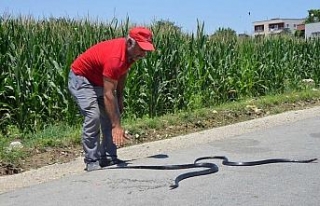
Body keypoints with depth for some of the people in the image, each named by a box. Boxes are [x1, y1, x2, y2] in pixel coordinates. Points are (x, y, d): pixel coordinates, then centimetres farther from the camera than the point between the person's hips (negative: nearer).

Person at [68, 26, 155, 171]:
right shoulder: (115, 58, -37)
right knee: (93, 116, -23)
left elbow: (122, 73, 10)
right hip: (80, 79, -9)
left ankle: (109, 157, 6)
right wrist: (117, 126, -39)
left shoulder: (131, 53, -11)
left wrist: (120, 98, 7)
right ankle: (91, 161, -13)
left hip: (99, 80, 9)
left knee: (113, 114, 1)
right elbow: (108, 95, -38)